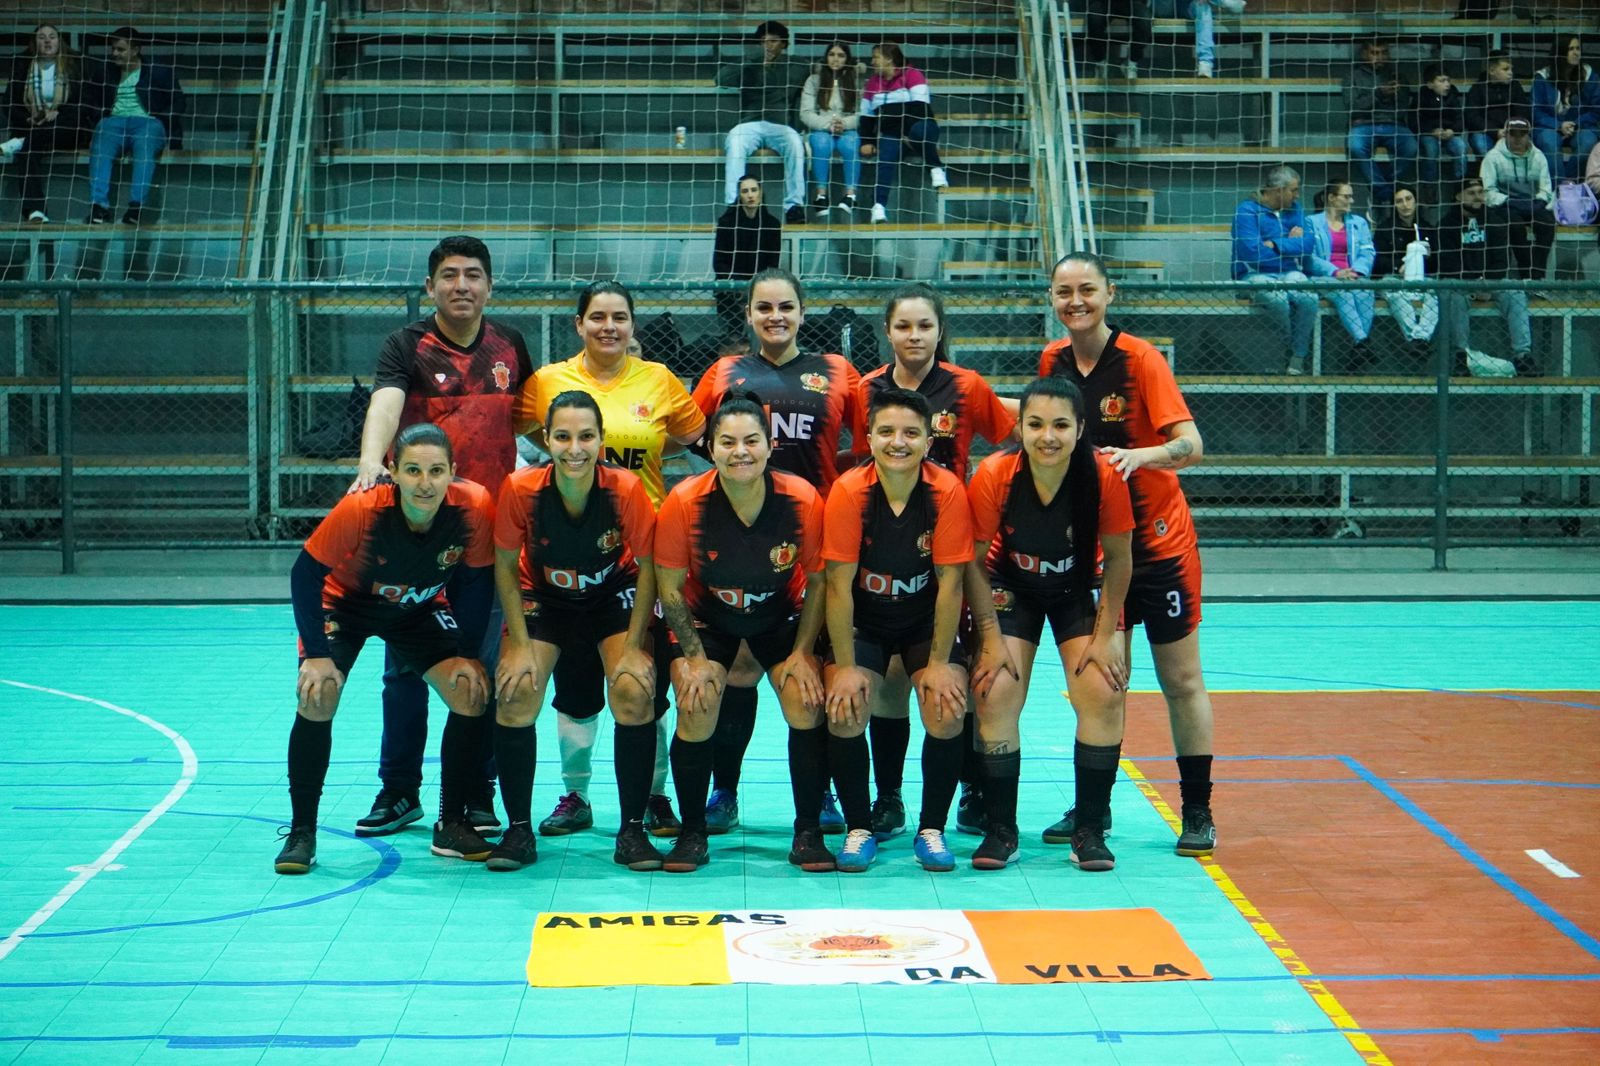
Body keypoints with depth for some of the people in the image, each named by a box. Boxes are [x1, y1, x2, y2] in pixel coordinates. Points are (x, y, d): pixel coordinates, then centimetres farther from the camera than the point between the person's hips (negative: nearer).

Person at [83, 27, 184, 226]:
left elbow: (177, 102, 9)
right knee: (100, 146, -34)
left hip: (147, 122, -2)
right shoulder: (106, 74, 27)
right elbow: (90, 103, 23)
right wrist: (100, 119, 2)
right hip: (114, 121, 3)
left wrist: (160, 123, -6)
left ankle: (136, 204, -54)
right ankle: (99, 204, -48)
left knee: (145, 144, -40)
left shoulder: (160, 72, 16)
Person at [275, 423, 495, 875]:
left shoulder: (473, 508, -30)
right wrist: (316, 655, -25)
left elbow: (475, 582, -13)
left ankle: (451, 825, 4)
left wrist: (468, 656, -14)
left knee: (472, 692, -13)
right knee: (317, 695, -23)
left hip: (421, 611, 3)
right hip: (346, 603, -2)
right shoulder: (361, 508, -35)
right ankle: (301, 833, -7)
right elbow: (305, 575, -23)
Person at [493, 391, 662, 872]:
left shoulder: (626, 489, -27)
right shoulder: (520, 489, -25)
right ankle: (518, 830, -1)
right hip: (543, 597, 1)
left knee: (634, 692, -21)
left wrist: (634, 646, -16)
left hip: (615, 595, -1)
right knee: (516, 694, -17)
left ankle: (632, 831, -7)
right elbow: (505, 566, -11)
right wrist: (520, 645, -15)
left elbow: (647, 568, -14)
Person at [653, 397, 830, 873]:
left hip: (782, 615, 1)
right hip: (706, 616, -1)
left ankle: (807, 832, 3)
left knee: (806, 704, -15)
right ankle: (692, 833, 3)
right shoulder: (684, 502, -25)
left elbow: (817, 580, -9)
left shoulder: (802, 500, -23)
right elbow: (669, 587, -13)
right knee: (696, 708, -17)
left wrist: (802, 653, -12)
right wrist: (695, 658, -15)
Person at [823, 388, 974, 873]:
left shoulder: (947, 491, -19)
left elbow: (950, 581, -14)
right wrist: (845, 666, -18)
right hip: (863, 620, 0)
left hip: (926, 620, 0)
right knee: (845, 710, -20)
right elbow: (839, 583, -17)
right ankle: (859, 829, 1)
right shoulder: (848, 491, -20)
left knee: (947, 710, -19)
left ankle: (932, 830, 1)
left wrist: (940, 663, -15)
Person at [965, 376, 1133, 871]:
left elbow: (1118, 559, -12)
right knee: (996, 693, -15)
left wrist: (1104, 635, -12)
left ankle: (1089, 830, 1)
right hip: (1011, 589, 0)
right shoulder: (994, 475, -26)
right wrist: (990, 638, -16)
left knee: (1104, 694, -14)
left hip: (1079, 590, 0)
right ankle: (1001, 831, 0)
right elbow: (973, 562, -14)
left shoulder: (1103, 476, -25)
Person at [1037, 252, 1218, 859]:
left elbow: (1191, 446, -22)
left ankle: (1198, 813, 11)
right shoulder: (1052, 361, 1)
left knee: (1181, 680, 2)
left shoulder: (1139, 358, -14)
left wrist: (1139, 455, -37)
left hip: (1159, 541, -4)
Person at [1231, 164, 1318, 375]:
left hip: (1289, 273, 4)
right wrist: (1291, 245, -2)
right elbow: (1251, 251, -16)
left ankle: (1298, 358, -17)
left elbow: (1307, 245, 1)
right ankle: (1286, 353, -12)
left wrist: (1275, 245, -11)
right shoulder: (1248, 211, -5)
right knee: (1277, 298, -37)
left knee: (1308, 298, -30)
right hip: (1256, 275, -4)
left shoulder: (1294, 209, 13)